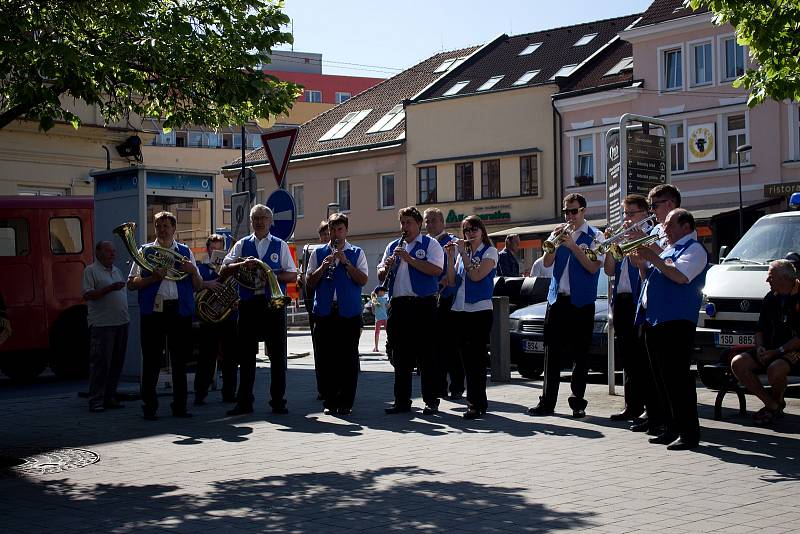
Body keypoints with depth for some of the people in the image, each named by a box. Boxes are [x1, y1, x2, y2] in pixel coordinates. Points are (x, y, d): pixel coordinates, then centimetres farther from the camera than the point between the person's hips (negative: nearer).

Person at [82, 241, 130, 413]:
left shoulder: (117, 271, 19)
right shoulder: (91, 270, -2)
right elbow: (87, 295, -12)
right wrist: (109, 288, -21)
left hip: (121, 323, 7)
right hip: (102, 324, -7)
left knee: (117, 362, 9)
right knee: (100, 362, -7)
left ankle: (110, 397, 17)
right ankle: (95, 400, -4)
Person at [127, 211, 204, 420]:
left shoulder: (185, 252, 14)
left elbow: (198, 286, 13)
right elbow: (131, 284, 5)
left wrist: (193, 271, -6)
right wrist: (152, 278, -10)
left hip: (180, 311, 2)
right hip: (153, 311, -1)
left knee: (180, 360, 5)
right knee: (151, 360, -1)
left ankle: (180, 406, 13)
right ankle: (149, 407, 6)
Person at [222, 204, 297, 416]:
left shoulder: (280, 245, 8)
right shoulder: (242, 245, 11)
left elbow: (293, 276, 4)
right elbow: (224, 272, 3)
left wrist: (272, 275, -12)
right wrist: (242, 264, -14)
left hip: (273, 304, -1)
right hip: (248, 304, 1)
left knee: (278, 355, 1)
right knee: (246, 355, 4)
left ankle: (278, 402, 8)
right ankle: (244, 402, 11)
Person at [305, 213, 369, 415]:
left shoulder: (357, 253, 8)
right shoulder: (319, 253, 13)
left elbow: (363, 280, -3)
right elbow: (309, 283, 8)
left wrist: (345, 262, -11)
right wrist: (323, 267, -7)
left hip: (349, 312, -1)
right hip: (324, 312, 2)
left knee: (348, 358, -1)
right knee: (326, 358, 2)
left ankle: (345, 402, 5)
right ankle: (329, 402, 9)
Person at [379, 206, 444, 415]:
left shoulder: (430, 244, 2)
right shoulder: (393, 247, 18)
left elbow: (436, 270, -14)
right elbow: (380, 276, 17)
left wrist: (409, 259, -15)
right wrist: (387, 267, -5)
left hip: (423, 304, -5)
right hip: (398, 304, 5)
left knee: (426, 354, -2)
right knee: (401, 356, 8)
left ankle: (431, 401, 3)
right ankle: (402, 400, 15)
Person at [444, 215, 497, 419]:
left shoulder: (489, 251, 0)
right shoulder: (461, 251, 15)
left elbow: (476, 275, -15)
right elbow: (452, 281, 8)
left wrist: (463, 253, -12)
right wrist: (451, 257, -1)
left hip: (480, 310, -6)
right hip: (460, 310, 6)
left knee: (477, 358, -8)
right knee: (467, 358, 7)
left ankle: (476, 404, -7)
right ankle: (479, 402, 15)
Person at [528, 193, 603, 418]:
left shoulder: (595, 236, 1)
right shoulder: (559, 233, 13)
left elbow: (593, 267, -11)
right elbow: (547, 263, 4)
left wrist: (573, 245, -16)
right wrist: (555, 241, -10)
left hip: (581, 302, -3)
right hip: (557, 299, 4)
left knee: (580, 354, 2)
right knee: (552, 353, 2)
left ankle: (578, 403, 7)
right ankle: (547, 402, 4)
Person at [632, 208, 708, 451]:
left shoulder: (694, 249, -3)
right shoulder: (667, 250, 24)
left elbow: (680, 276, -20)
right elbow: (649, 280, 26)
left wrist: (653, 258, -16)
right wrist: (641, 265, 8)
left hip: (676, 321, -9)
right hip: (654, 320, 9)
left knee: (677, 377, -11)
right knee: (662, 378, 11)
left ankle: (689, 433, -9)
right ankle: (672, 429, 18)